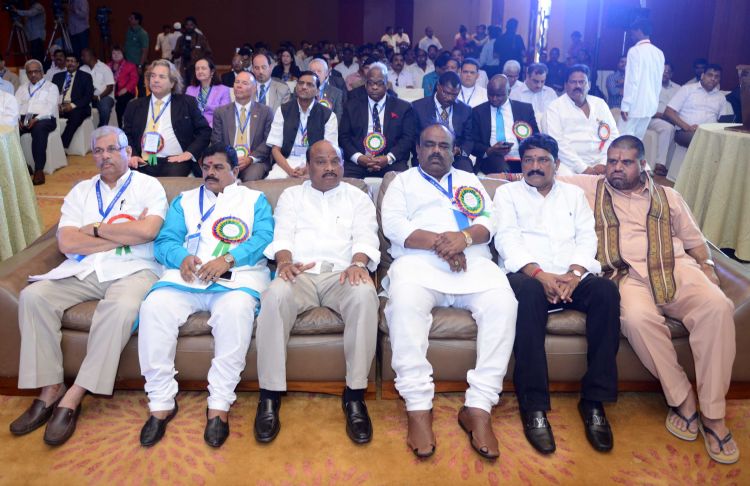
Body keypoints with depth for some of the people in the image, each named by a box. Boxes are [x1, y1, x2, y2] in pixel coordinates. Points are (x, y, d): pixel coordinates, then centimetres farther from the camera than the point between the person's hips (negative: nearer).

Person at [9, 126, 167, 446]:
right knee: (33, 296, -20)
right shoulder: (81, 191, 17)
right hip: (83, 271, 5)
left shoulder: (148, 186, 7)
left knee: (122, 308, -36)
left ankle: (72, 398, -26)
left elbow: (147, 231, -12)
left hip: (132, 270, -4)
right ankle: (50, 389, -13)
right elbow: (66, 243, 2)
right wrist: (124, 234, -4)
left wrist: (95, 229, -2)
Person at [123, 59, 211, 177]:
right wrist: (132, 155, -4)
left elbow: (205, 131, 9)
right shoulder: (135, 106, 19)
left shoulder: (187, 103, 12)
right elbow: (126, 135, 17)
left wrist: (190, 152, -6)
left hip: (175, 161, -2)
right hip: (143, 163, 2)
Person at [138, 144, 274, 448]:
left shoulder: (255, 199, 20)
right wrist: (182, 257, -10)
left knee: (236, 308, -37)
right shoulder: (184, 200, 28)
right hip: (187, 274, 3)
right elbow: (164, 241, 15)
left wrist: (228, 259, -15)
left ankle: (219, 405, -28)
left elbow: (264, 238, 1)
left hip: (238, 275, -3)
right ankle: (161, 403, -18)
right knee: (155, 306, -28)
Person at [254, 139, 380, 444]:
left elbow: (365, 237, 4)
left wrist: (358, 263, -19)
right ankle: (270, 396, -25)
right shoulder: (292, 195, 23)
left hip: (342, 274, 0)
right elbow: (282, 235, 8)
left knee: (365, 295, -36)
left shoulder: (358, 198, 20)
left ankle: (355, 395, -26)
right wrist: (285, 262, -15)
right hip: (300, 273, 0)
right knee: (275, 296, -35)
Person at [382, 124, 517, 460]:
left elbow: (488, 221, 12)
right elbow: (393, 225, 3)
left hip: (473, 262, 2)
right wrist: (437, 241, -12)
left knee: (502, 302, -29)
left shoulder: (470, 181, 29)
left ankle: (479, 407, -27)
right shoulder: (403, 182, 21)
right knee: (405, 302, -37)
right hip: (418, 260, -2)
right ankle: (418, 407, -31)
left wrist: (464, 236, -12)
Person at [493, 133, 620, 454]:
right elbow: (507, 239, 0)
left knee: (606, 289, -29)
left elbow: (587, 237, 11)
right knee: (528, 292, -38)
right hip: (527, 274, -3)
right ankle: (533, 406, -33)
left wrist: (574, 273, -11)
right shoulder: (507, 193, 16)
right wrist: (540, 274, -18)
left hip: (572, 278, 3)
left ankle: (594, 400, -22)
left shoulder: (574, 194, 25)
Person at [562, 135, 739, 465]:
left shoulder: (668, 196, 23)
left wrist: (706, 265, 7)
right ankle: (681, 398, -18)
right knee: (637, 317, -38)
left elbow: (694, 239, 23)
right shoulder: (592, 188, 20)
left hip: (677, 269, 2)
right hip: (629, 275, -2)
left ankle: (712, 413, -24)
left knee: (717, 306, -30)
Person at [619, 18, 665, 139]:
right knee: (638, 138, 12)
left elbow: (632, 80, -16)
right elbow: (659, 81, 13)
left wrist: (625, 105, -14)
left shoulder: (635, 51, -11)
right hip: (650, 104, 7)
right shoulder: (659, 53, 10)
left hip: (635, 104, -7)